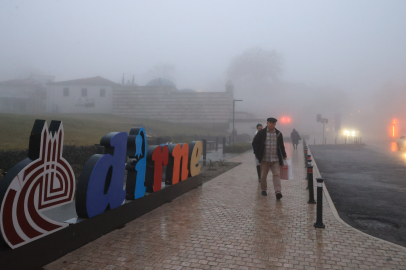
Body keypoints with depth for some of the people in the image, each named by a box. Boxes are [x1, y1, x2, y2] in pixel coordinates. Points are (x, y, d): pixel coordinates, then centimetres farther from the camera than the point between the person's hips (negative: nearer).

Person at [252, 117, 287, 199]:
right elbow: (254, 143, 4)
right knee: (263, 175, 8)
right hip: (264, 159, -1)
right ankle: (263, 189, 27)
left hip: (276, 159, 1)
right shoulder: (261, 133, 0)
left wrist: (284, 155, 14)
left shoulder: (279, 134, 8)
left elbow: (281, 146, 18)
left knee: (276, 175, -10)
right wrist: (257, 153, -6)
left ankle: (278, 192, -16)